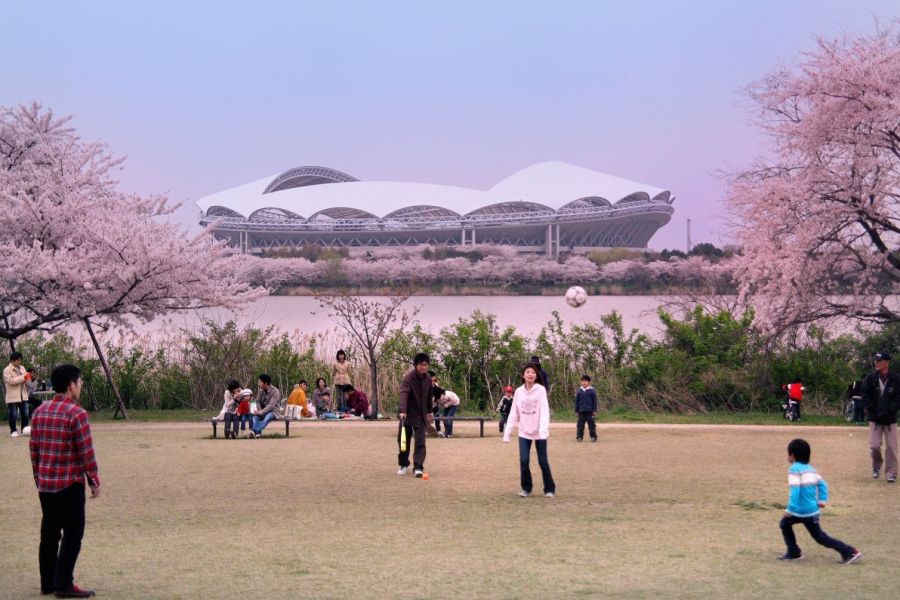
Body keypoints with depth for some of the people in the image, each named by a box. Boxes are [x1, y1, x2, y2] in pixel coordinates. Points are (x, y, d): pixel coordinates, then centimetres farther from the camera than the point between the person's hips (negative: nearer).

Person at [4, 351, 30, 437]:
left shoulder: (22, 368, 13)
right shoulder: (7, 370, -7)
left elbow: (26, 379, 21)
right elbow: (11, 381, -21)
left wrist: (27, 377, -3)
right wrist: (23, 377, -22)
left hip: (23, 395, 6)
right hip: (13, 397, -5)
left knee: (25, 413, 6)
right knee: (13, 415, -1)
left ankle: (25, 429, 17)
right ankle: (13, 431, 8)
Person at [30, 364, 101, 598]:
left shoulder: (40, 412, 7)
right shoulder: (77, 414, -14)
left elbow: (34, 449, 12)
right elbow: (86, 452, -13)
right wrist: (94, 481, -4)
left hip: (45, 484, 7)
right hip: (70, 483, -7)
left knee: (49, 533, 14)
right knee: (72, 533, -1)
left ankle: (47, 582, 18)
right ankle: (63, 584, -3)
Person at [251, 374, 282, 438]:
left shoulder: (275, 391, -16)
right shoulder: (261, 390, 4)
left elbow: (271, 405, -24)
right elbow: (258, 401, 6)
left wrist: (261, 412, -29)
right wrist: (259, 411, -14)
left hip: (274, 411, -5)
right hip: (264, 411, 5)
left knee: (267, 417, -38)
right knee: (255, 416, -27)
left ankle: (255, 431, -50)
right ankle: (258, 433, -42)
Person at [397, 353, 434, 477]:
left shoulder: (428, 379, 1)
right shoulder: (408, 378, -17)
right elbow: (404, 394, -31)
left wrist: (429, 412, 19)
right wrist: (402, 411, -43)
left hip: (421, 415, 3)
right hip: (407, 415, -3)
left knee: (420, 442, -8)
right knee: (403, 440, 7)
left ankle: (418, 467, -9)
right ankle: (404, 465, 26)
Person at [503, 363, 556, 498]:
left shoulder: (540, 390, -9)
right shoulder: (518, 392, 1)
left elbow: (544, 411, -18)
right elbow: (513, 413, 3)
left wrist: (543, 430, -31)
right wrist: (507, 432, -2)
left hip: (539, 432, -2)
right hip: (524, 432, 2)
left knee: (543, 461, 1)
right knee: (523, 460, -7)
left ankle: (550, 489, 16)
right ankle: (526, 488, 10)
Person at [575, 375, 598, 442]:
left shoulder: (591, 391, -1)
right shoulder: (579, 391, 5)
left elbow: (595, 401, 2)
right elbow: (577, 401, 11)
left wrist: (595, 410, -1)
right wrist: (576, 410, 9)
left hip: (589, 411, -2)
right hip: (581, 411, 2)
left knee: (591, 424, 3)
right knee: (580, 424, 3)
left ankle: (593, 436, 10)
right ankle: (579, 436, 9)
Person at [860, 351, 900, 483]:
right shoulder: (870, 378, -1)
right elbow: (864, 394, 0)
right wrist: (871, 409, -9)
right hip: (874, 418, 1)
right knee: (874, 445, -1)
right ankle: (876, 467, 24)